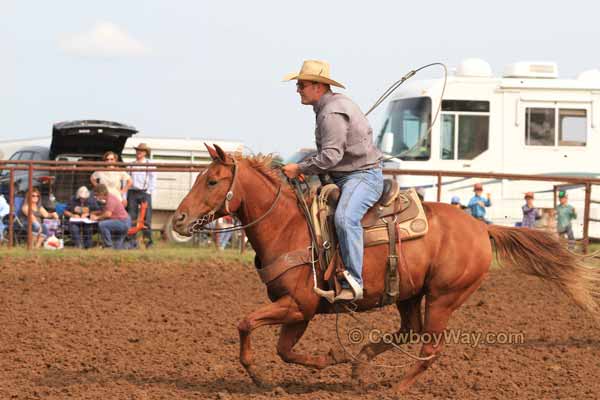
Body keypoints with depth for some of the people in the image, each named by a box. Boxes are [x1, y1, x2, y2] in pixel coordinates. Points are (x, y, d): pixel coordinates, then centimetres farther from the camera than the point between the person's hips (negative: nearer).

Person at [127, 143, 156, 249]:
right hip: (132, 192, 4)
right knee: (131, 217, -1)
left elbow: (153, 180, 2)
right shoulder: (132, 165, 16)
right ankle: (132, 240, 1)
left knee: (146, 217, -8)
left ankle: (148, 239, -6)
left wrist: (148, 192, -10)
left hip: (144, 193, -4)